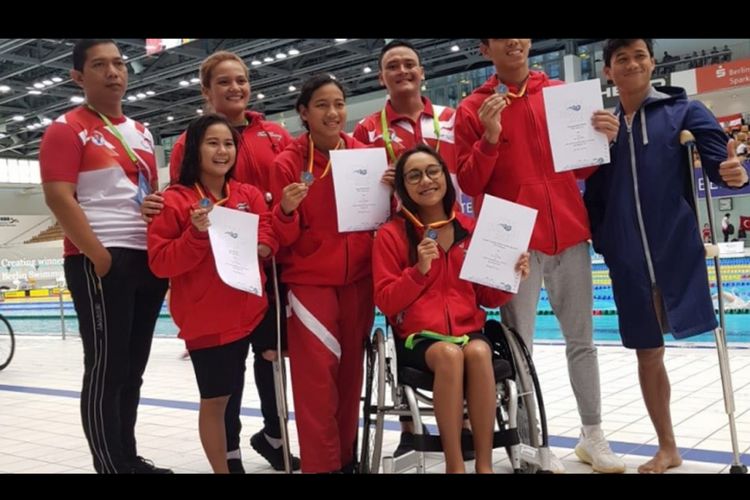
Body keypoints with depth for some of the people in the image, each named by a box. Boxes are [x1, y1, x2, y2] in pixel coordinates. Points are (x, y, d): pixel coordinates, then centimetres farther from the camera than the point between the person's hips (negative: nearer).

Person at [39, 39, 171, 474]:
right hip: (100, 262, -7)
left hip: (149, 259, 7)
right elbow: (58, 197, -11)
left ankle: (129, 456, 24)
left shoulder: (141, 133, 18)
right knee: (106, 369, -4)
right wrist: (98, 255, -18)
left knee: (133, 367, 13)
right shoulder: (67, 129, -3)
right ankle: (112, 466, 4)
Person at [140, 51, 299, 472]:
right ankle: (230, 451, 24)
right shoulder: (191, 141, 0)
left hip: (272, 261, 3)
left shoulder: (277, 136, 9)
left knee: (272, 348, 12)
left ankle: (272, 435, 35)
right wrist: (157, 207, -23)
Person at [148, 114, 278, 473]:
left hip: (248, 310, 3)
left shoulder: (251, 195, 6)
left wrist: (260, 246, -10)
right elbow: (160, 263, -10)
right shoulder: (175, 200, -7)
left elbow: (270, 238, 11)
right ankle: (221, 469, 23)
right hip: (205, 317, -3)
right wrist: (197, 234, -23)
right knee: (215, 397, 7)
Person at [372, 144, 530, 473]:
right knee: (450, 354, -35)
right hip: (419, 336, -2)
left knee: (478, 352, -33)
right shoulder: (391, 234, 1)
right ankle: (454, 465, -23)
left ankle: (485, 465, -22)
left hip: (469, 330, 2)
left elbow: (488, 298, 14)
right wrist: (419, 270, -19)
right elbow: (386, 302, -4)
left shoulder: (472, 229, 9)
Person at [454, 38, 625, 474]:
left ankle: (593, 436, 23)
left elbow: (583, 167, 15)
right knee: (519, 344, 2)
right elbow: (469, 185, -3)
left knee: (582, 338, 10)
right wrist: (490, 136, -16)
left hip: (569, 232, 3)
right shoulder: (473, 109, 2)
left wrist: (602, 140, -4)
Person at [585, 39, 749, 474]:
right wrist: (600, 241, 2)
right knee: (648, 354, 12)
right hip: (629, 259, 3)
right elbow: (595, 194, 12)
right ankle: (668, 448, 31)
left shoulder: (683, 110, 2)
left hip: (679, 250, -3)